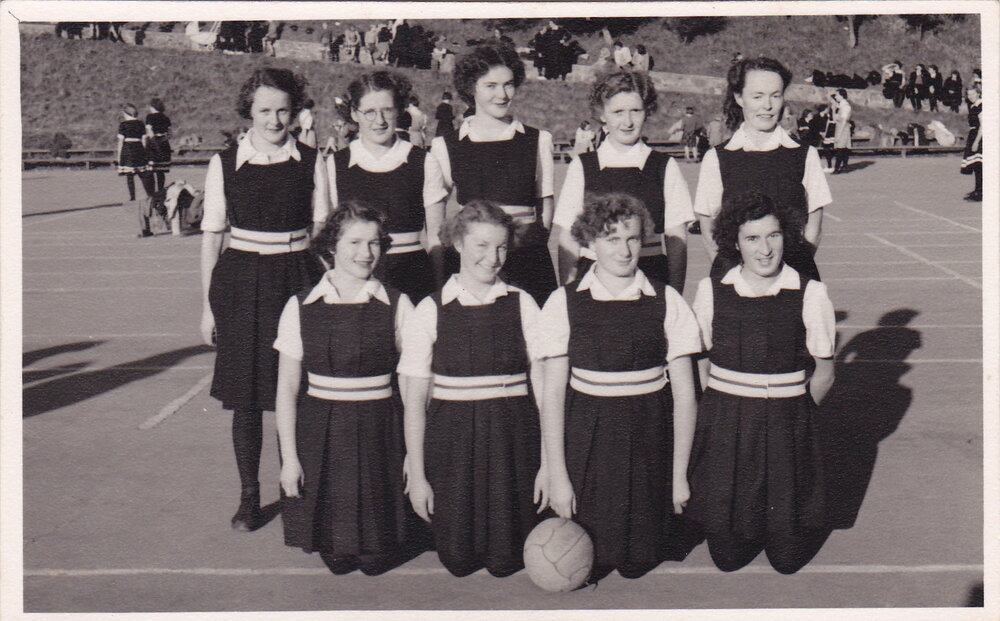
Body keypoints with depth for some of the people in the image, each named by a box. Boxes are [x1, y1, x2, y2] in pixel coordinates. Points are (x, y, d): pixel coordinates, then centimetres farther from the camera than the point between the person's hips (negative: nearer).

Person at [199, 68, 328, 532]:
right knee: (245, 393, 3)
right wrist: (208, 304, 4)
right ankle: (249, 496, 16)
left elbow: (322, 229, 9)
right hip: (243, 280, 0)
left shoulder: (310, 162, 3)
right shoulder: (225, 163, 2)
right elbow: (211, 235, 6)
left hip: (297, 278, 0)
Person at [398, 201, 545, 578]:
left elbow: (544, 388, 0)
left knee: (507, 561, 2)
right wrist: (416, 475, -3)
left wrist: (549, 462, -5)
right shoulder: (431, 311, -1)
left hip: (513, 440, 0)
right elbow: (415, 400, 0)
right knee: (456, 560, 4)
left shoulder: (522, 306, 2)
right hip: (452, 439, 0)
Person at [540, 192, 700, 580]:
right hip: (587, 437, 0)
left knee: (638, 566, 5)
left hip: (649, 439, 1)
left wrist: (679, 474, -1)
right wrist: (556, 474, -7)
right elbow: (552, 393, -3)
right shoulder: (564, 303, -2)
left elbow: (684, 393, 1)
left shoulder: (666, 302, -1)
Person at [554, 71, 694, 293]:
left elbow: (676, 238, 4)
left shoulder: (665, 167, 5)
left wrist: (675, 297, 0)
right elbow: (567, 237, 5)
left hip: (652, 276, 0)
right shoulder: (581, 168, 5)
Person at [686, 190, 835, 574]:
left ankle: (789, 524, 36)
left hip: (788, 423, -1)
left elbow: (824, 373, 2)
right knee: (727, 556, 5)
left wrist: (793, 415, 1)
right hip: (723, 425, 1)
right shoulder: (711, 291, -2)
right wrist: (728, 412, 1)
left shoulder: (809, 294, -6)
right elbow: (702, 362, 8)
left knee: (787, 558, 3)